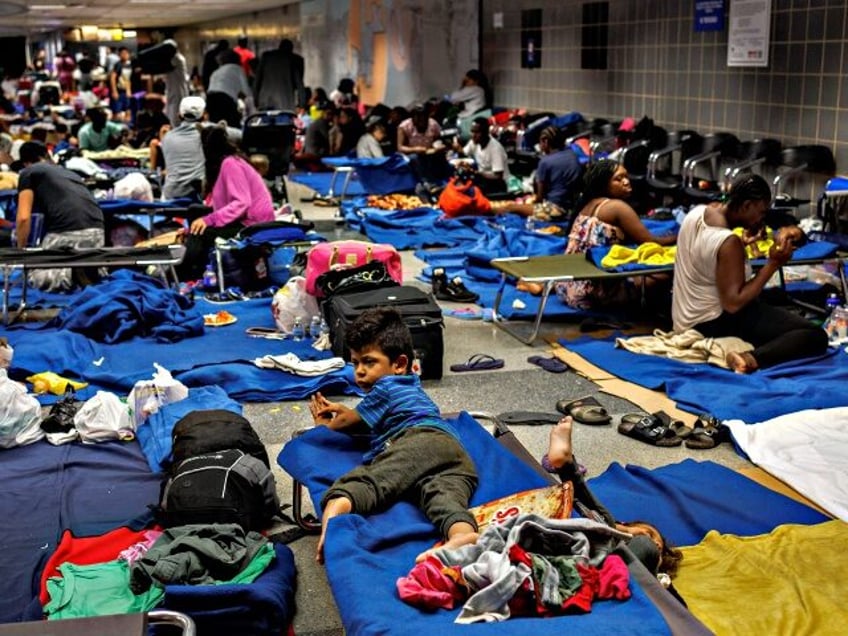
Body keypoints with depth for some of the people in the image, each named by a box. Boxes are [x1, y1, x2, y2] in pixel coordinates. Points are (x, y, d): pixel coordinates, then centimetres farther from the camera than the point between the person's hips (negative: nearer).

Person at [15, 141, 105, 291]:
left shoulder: (29, 172, 16)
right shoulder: (69, 172, 34)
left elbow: (23, 218, 6)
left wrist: (21, 250, 22)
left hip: (65, 232, -5)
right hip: (96, 230, 5)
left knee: (39, 278, 14)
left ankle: (68, 274, -13)